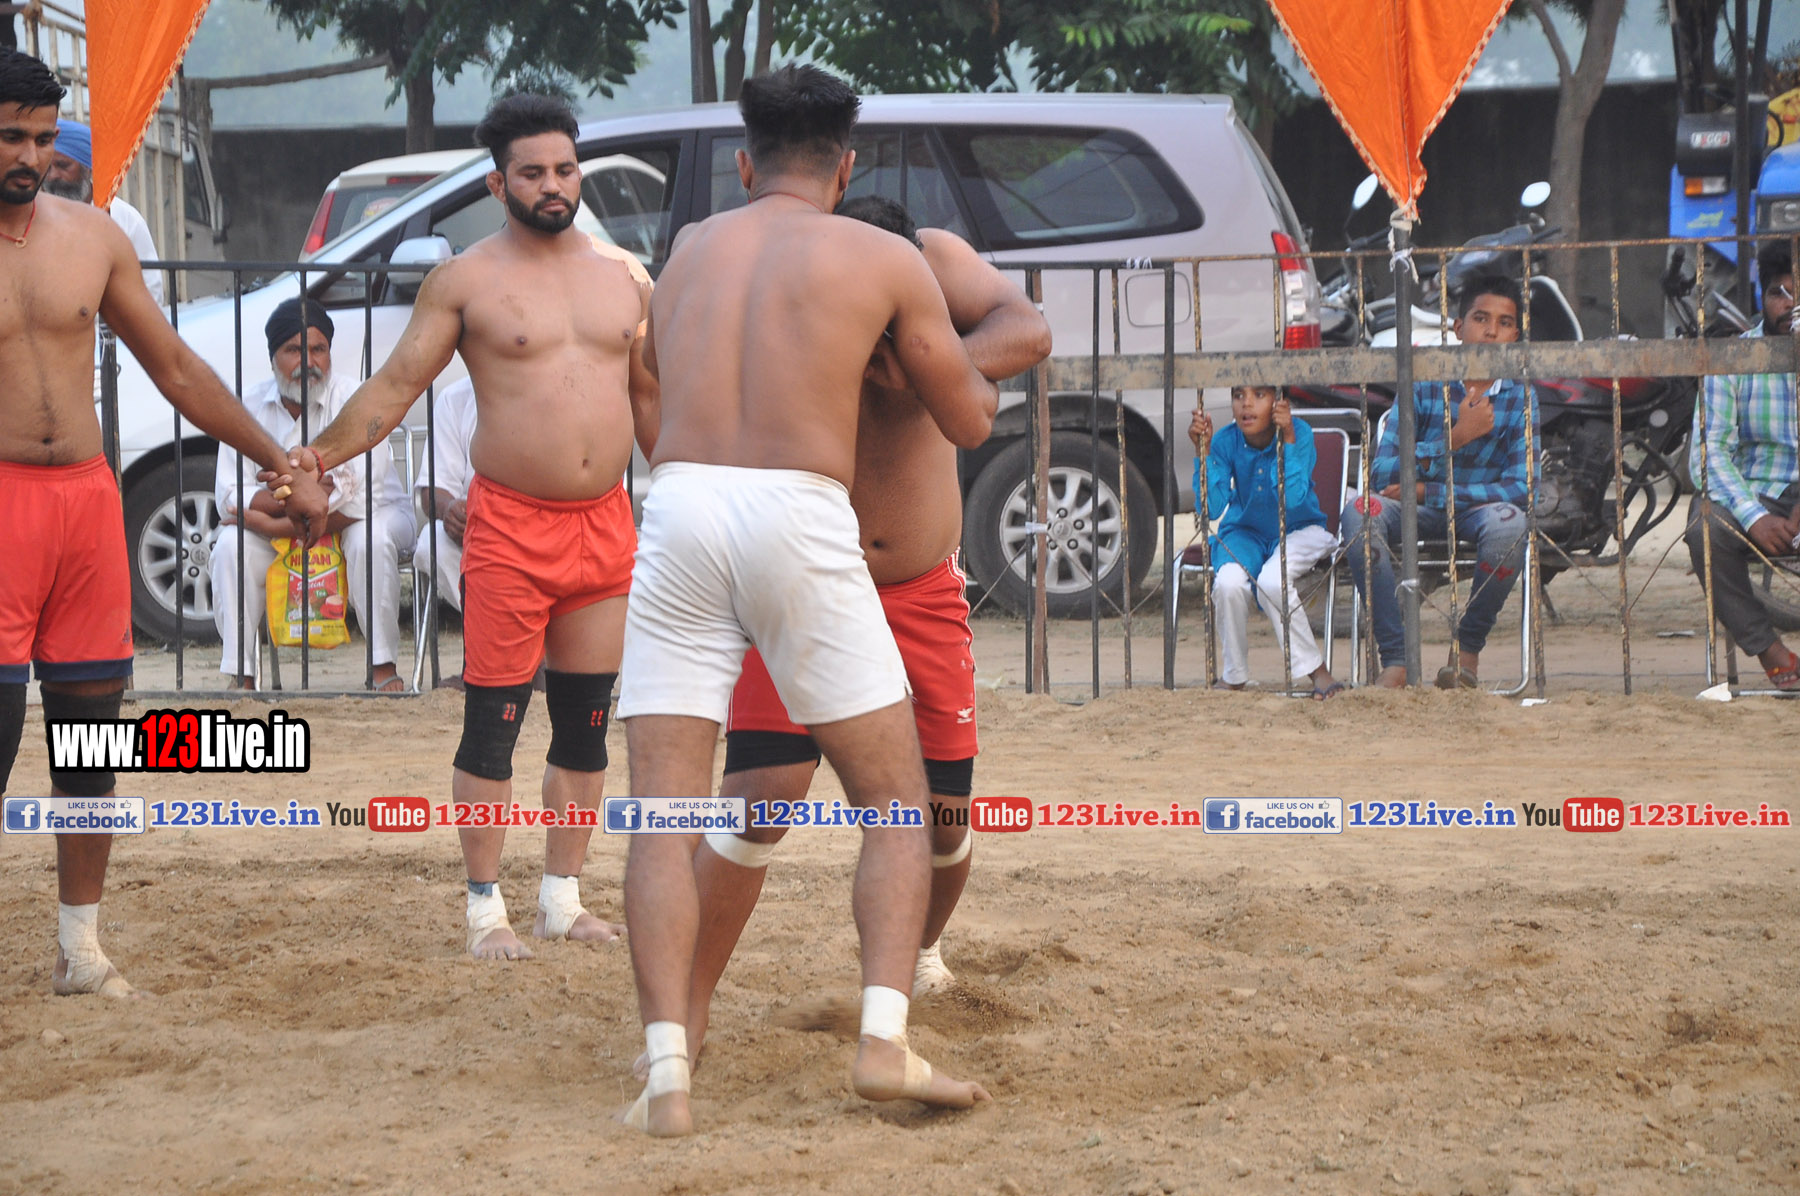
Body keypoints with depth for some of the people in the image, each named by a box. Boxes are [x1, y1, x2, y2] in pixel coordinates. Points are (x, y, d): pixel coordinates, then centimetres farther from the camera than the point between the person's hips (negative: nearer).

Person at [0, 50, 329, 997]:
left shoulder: (91, 238, 9)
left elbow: (178, 370, 16)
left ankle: (81, 945, 18)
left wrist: (284, 467, 16)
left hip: (88, 496, 5)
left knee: (90, 727, 8)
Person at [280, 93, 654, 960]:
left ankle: (563, 897, 19)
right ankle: (486, 908, 4)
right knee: (493, 721, -3)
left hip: (606, 523, 4)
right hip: (510, 525, -4)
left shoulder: (621, 280, 11)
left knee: (586, 722, 9)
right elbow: (396, 385, -3)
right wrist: (323, 453, -17)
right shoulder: (465, 280, -1)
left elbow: (651, 400, 21)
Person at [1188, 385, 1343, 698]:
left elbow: (1293, 499, -28)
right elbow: (1210, 508, -18)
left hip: (1298, 530, -2)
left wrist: (1288, 440, -34)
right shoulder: (1226, 442, -12)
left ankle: (1317, 671, -14)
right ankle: (1234, 677, -7)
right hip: (1246, 533, 2)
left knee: (1272, 581, -33)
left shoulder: (1299, 433, -17)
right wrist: (1202, 450, -26)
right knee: (1229, 582, -30)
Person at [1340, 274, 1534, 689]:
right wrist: (1454, 438, -23)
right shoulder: (1424, 386, -7)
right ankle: (1396, 658, -26)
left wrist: (1427, 491, -20)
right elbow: (1381, 474, -13)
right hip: (1420, 514, 1)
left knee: (1508, 521, -36)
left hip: (1479, 509, -1)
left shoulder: (1521, 398, -7)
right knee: (1361, 510, -31)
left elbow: (1520, 489, -17)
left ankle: (1468, 650, -13)